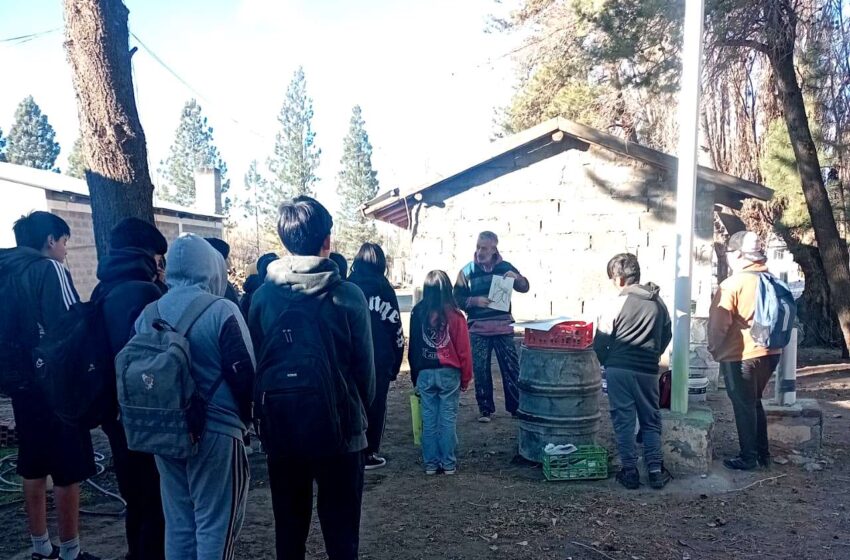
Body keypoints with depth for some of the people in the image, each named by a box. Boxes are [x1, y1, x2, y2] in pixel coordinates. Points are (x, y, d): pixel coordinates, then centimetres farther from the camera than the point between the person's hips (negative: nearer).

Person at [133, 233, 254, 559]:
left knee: (177, 521, 17)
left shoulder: (147, 315, 3)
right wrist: (245, 417, 3)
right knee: (214, 522, 5)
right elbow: (244, 372, -14)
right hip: (216, 429, -5)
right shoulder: (221, 311, -13)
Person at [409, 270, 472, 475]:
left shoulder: (418, 313, -2)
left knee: (429, 419, 9)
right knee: (448, 418, 6)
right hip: (449, 373, -2)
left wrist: (415, 377, 15)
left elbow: (413, 347, 5)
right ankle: (448, 463, 12)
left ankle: (430, 463, 16)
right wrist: (466, 378, 6)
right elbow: (464, 350, -6)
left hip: (424, 374, 2)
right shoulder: (454, 315, -11)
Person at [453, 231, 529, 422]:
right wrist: (475, 301, -16)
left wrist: (516, 278, -14)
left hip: (503, 327, 0)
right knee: (481, 370, 5)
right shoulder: (467, 271, 0)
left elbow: (525, 287, 7)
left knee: (511, 368, 3)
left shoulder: (505, 267, 3)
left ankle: (516, 407, 16)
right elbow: (457, 299, 2)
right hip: (478, 329, 0)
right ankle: (485, 409, 17)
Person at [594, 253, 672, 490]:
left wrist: (606, 362, 11)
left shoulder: (618, 303, -9)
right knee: (651, 420, 14)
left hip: (619, 370, -4)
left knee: (623, 420, 5)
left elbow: (600, 342, -6)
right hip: (648, 371, 4)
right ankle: (655, 470, 10)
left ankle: (629, 471, 7)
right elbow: (667, 335, 16)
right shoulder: (658, 302, 5)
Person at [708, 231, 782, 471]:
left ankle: (748, 458, 13)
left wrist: (714, 349, 1)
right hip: (769, 353, 7)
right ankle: (762, 452, 28)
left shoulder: (733, 283, -15)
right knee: (754, 402, 21)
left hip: (740, 356, -7)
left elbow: (718, 323, -14)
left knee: (743, 407, 5)